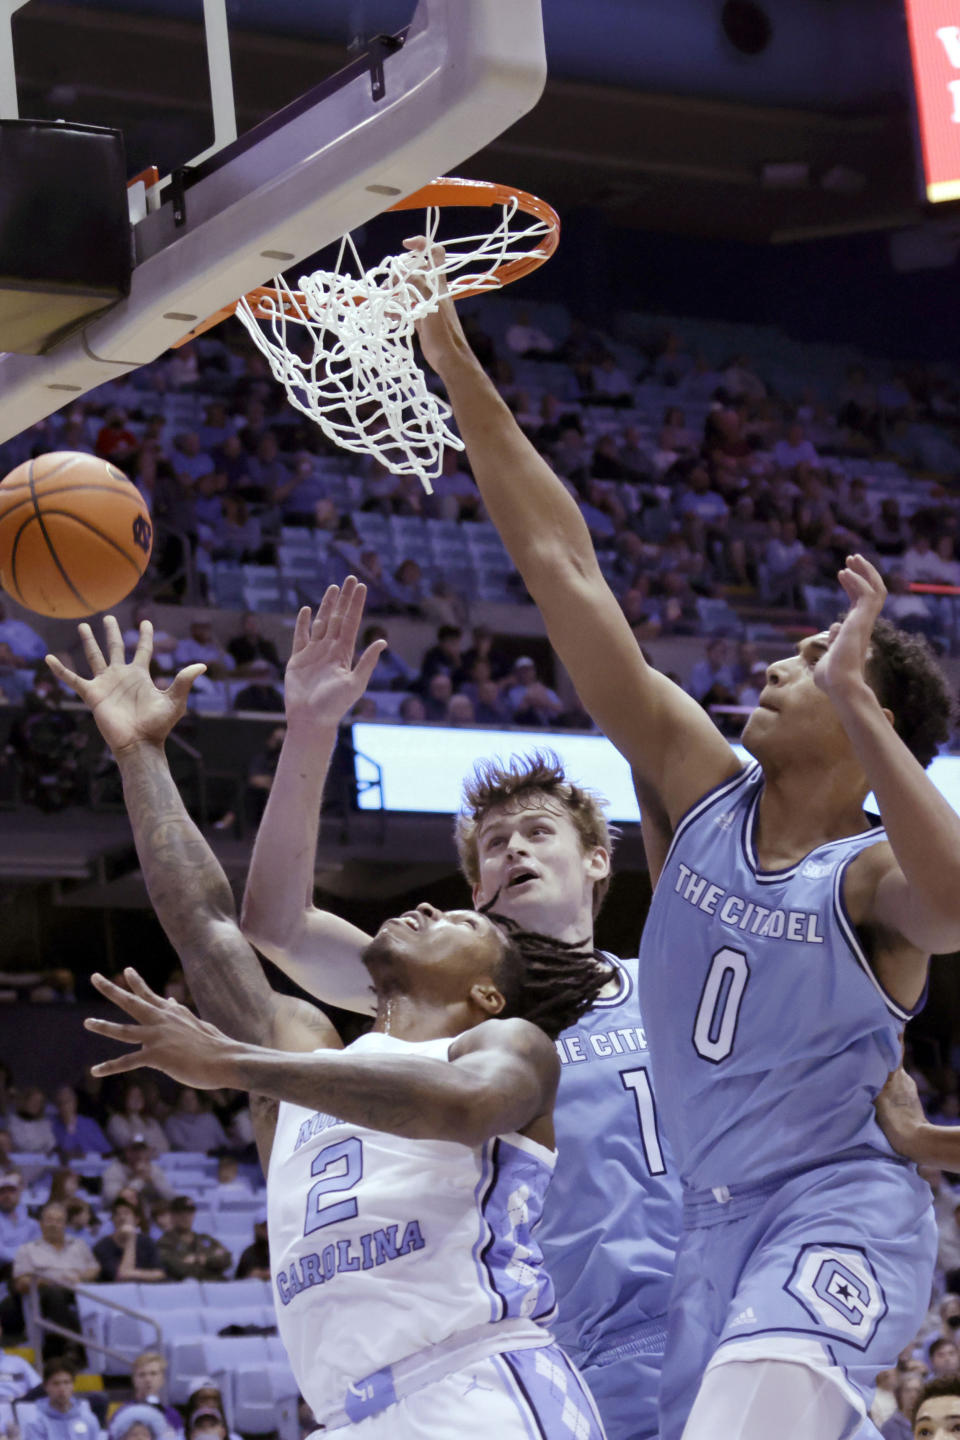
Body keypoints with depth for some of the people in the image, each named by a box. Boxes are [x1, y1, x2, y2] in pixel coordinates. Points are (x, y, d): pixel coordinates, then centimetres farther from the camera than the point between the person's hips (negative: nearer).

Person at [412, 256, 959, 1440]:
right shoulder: (697, 785, 3)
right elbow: (562, 567, -1)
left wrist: (855, 705, -36)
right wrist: (459, 374, -3)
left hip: (837, 1213, -7)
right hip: (711, 1221, 7)